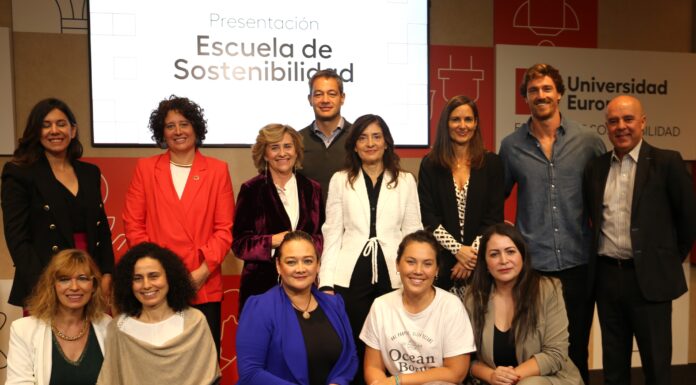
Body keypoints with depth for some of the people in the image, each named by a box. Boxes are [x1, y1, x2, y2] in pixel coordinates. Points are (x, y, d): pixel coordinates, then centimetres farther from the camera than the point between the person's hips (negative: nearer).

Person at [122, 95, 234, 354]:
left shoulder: (217, 170, 5)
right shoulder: (145, 168, 8)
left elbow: (225, 228, 1)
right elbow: (133, 225, 4)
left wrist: (203, 270, -10)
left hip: (204, 287, 0)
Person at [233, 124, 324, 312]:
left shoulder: (312, 189, 9)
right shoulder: (251, 190, -1)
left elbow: (322, 236, 12)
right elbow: (239, 243, -2)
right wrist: (273, 241, -15)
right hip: (261, 284, -2)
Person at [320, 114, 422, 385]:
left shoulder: (406, 181, 7)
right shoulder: (340, 180, 6)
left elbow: (413, 233, 6)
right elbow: (332, 234, 3)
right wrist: (326, 282, -3)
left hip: (392, 276, 0)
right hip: (351, 276, 0)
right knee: (354, 347, 8)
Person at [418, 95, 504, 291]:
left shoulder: (491, 163, 3)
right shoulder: (430, 164, 2)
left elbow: (494, 216, 0)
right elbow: (428, 217, -3)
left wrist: (473, 253, -9)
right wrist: (458, 249, -11)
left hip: (481, 260, 0)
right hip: (441, 261, 0)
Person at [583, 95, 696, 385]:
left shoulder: (667, 162, -5)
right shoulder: (595, 168, 7)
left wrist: (671, 259, 6)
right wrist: (601, 252, 12)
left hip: (649, 277, -3)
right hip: (607, 276, 4)